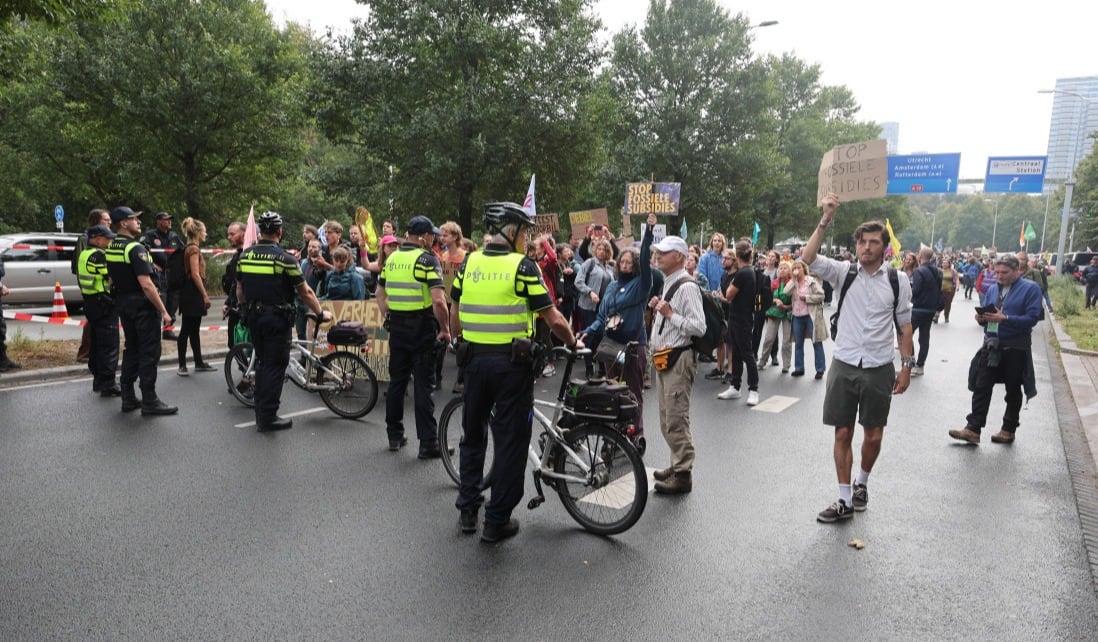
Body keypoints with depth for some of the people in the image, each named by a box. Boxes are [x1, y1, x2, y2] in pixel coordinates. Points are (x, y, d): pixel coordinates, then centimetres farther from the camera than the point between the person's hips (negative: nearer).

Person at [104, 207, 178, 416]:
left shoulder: (110, 248, 9)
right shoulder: (136, 249, -18)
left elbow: (112, 280, 17)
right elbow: (146, 284, -24)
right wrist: (163, 311, -20)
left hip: (123, 304, 9)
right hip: (143, 305, -9)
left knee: (132, 349, 16)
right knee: (149, 353, -3)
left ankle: (128, 398, 20)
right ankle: (149, 401, 0)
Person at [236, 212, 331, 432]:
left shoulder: (245, 255, 3)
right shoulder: (284, 258, -13)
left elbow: (239, 290, 11)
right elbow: (305, 292, -10)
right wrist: (321, 313, 2)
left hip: (253, 317, 6)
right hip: (276, 319, -6)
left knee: (262, 362, 18)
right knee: (275, 365, 2)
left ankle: (260, 413, 25)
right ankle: (268, 418, 5)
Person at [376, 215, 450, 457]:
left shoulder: (392, 258, 9)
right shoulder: (427, 259, -12)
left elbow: (380, 293, 14)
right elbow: (438, 300, -21)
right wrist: (445, 329, -11)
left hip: (397, 327, 6)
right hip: (422, 328, -6)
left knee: (396, 382, 15)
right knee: (423, 386, -2)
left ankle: (394, 436, 24)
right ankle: (428, 443, 2)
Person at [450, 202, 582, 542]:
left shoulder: (469, 263, 3)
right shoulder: (523, 266, -10)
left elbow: (455, 314, 9)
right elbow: (554, 319, -10)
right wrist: (574, 342, 6)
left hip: (474, 358, 5)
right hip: (512, 362, -4)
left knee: (473, 435, 19)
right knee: (510, 440, 6)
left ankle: (467, 510, 27)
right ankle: (497, 521, 13)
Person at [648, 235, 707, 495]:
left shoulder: (686, 286, -15)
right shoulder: (668, 284, 17)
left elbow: (698, 327, -21)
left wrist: (670, 314, -22)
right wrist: (657, 310, 9)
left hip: (678, 359, -10)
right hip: (664, 358, 10)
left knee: (676, 420, -5)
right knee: (667, 420, 18)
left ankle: (683, 475, 5)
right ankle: (677, 465, 30)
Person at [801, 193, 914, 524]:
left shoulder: (898, 280, -1)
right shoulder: (843, 272, -2)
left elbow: (904, 325, 5)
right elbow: (807, 258, -18)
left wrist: (906, 365, 2)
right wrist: (825, 220, -23)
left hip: (879, 368, 0)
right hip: (844, 365, 0)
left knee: (873, 434, 10)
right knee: (843, 433, 5)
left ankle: (862, 483, 39)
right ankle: (845, 501, 18)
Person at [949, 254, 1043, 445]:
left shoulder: (1030, 289, -7)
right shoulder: (993, 289, 9)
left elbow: (1032, 318, -17)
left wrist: (1005, 318, -28)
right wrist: (982, 318, -9)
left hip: (1016, 348, -4)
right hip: (991, 345, 4)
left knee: (1013, 391, 11)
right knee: (981, 387, -1)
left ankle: (1009, 430, 24)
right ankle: (973, 429, 0)